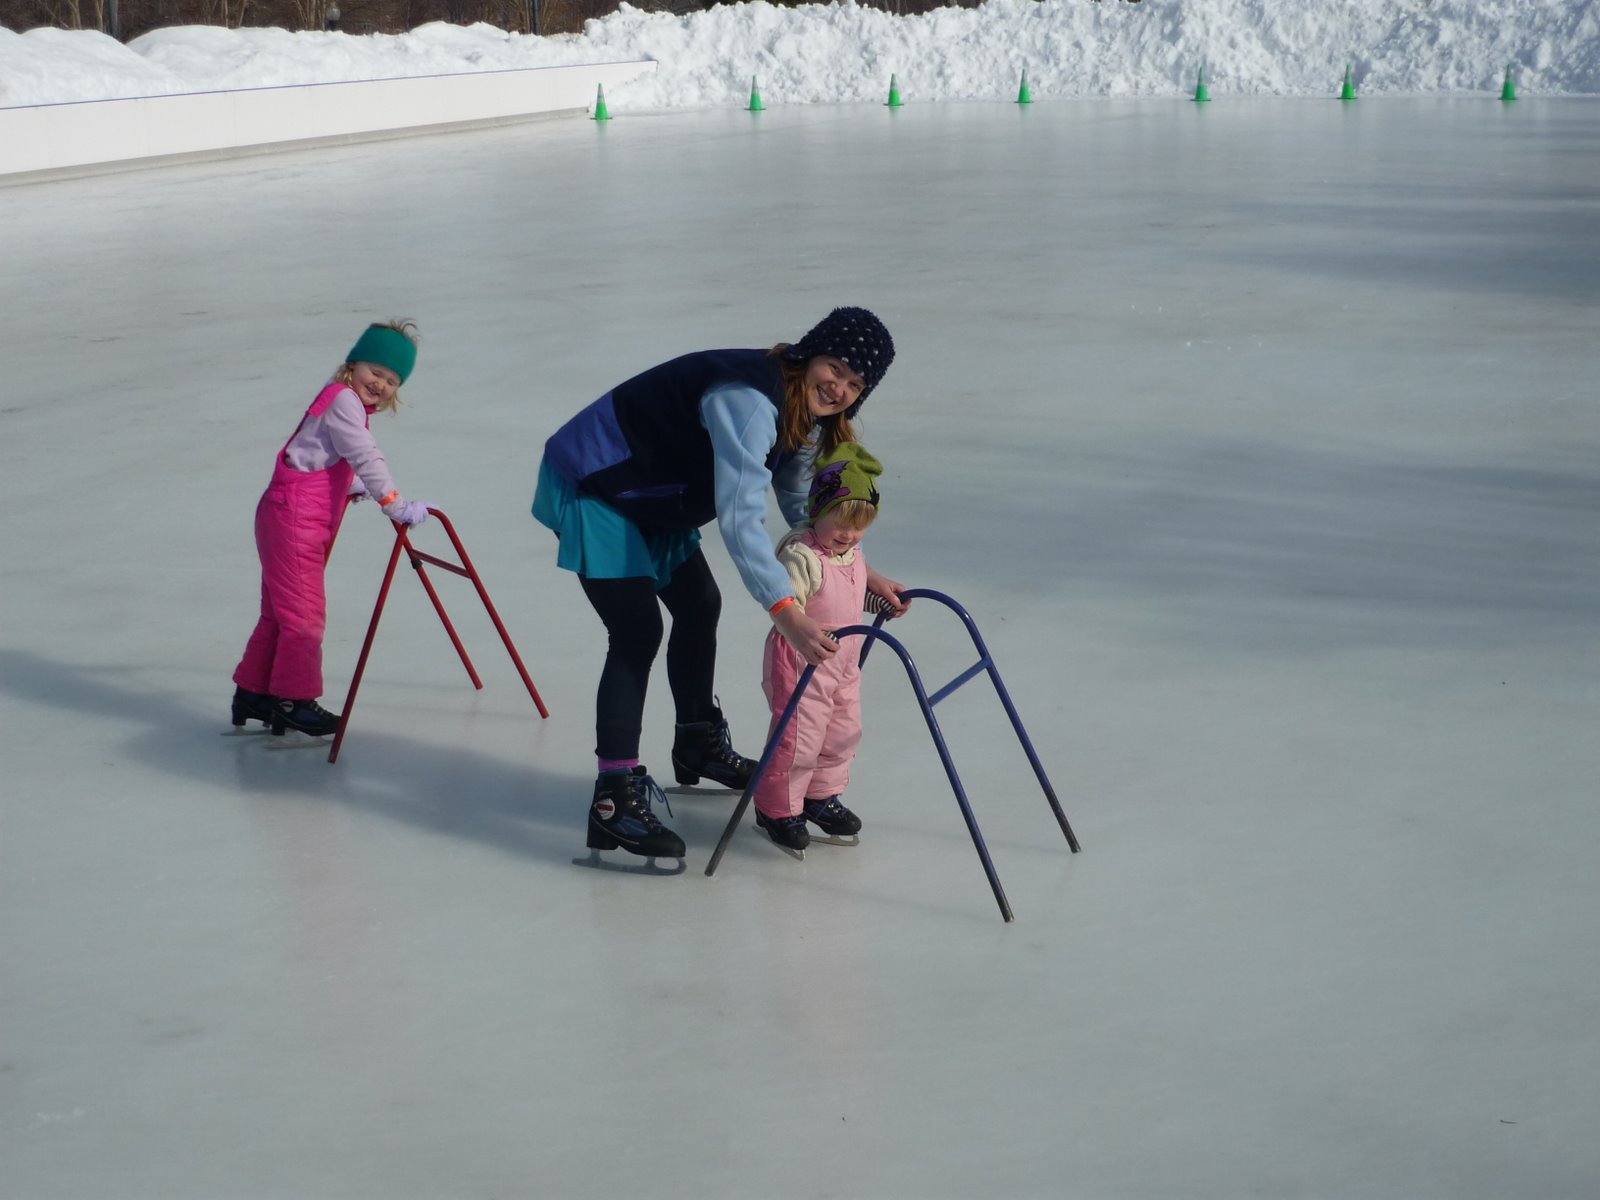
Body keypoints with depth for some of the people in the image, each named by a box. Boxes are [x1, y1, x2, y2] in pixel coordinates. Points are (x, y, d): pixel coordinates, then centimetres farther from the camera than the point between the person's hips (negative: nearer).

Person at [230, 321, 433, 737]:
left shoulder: (348, 405, 18)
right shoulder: (342, 399, -13)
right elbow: (365, 458, -21)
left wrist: (361, 489, 18)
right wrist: (394, 503, -23)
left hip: (307, 523, 11)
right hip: (293, 519, -11)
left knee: (280, 613, 17)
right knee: (304, 615, -5)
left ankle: (252, 692, 25)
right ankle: (293, 701, 2)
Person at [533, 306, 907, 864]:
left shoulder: (806, 417, -1)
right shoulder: (750, 399, -33)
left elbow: (803, 508, 12)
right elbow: (740, 517, -41)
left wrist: (860, 573, 0)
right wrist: (786, 613, -48)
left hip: (653, 497, 10)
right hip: (592, 489, -10)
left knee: (699, 606, 20)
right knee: (638, 631, -18)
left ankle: (697, 744, 43)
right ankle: (614, 798, -17)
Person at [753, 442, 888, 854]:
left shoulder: (853, 555, 7)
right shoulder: (801, 555, -22)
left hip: (844, 662, 9)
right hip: (801, 662, -9)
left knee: (844, 731, 17)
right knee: (799, 735, -4)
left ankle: (821, 796, 36)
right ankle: (777, 808, 13)